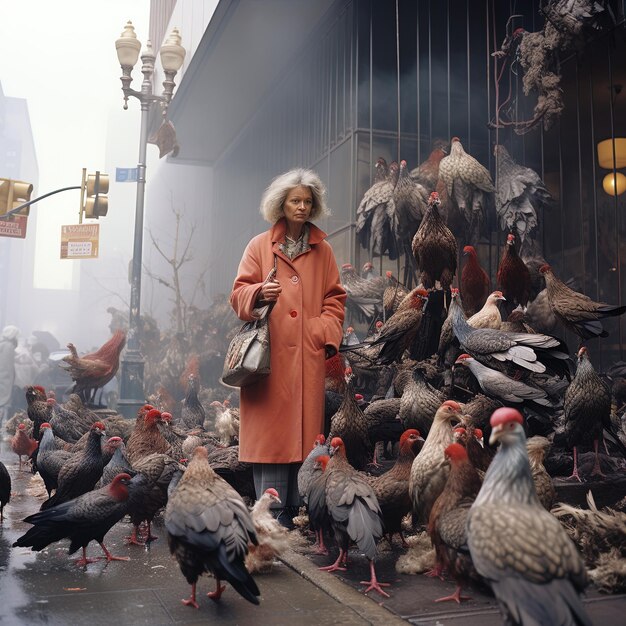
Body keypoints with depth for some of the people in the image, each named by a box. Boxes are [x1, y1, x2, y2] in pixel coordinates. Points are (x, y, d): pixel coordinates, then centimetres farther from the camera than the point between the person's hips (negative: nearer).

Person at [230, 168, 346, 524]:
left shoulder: (323, 250, 15)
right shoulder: (260, 246, 10)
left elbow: (334, 299, 15)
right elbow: (239, 293, 6)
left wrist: (328, 333, -1)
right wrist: (259, 294, -16)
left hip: (308, 354, 2)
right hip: (270, 353, -2)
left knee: (305, 426, 0)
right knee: (271, 426, -6)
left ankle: (297, 509, 9)